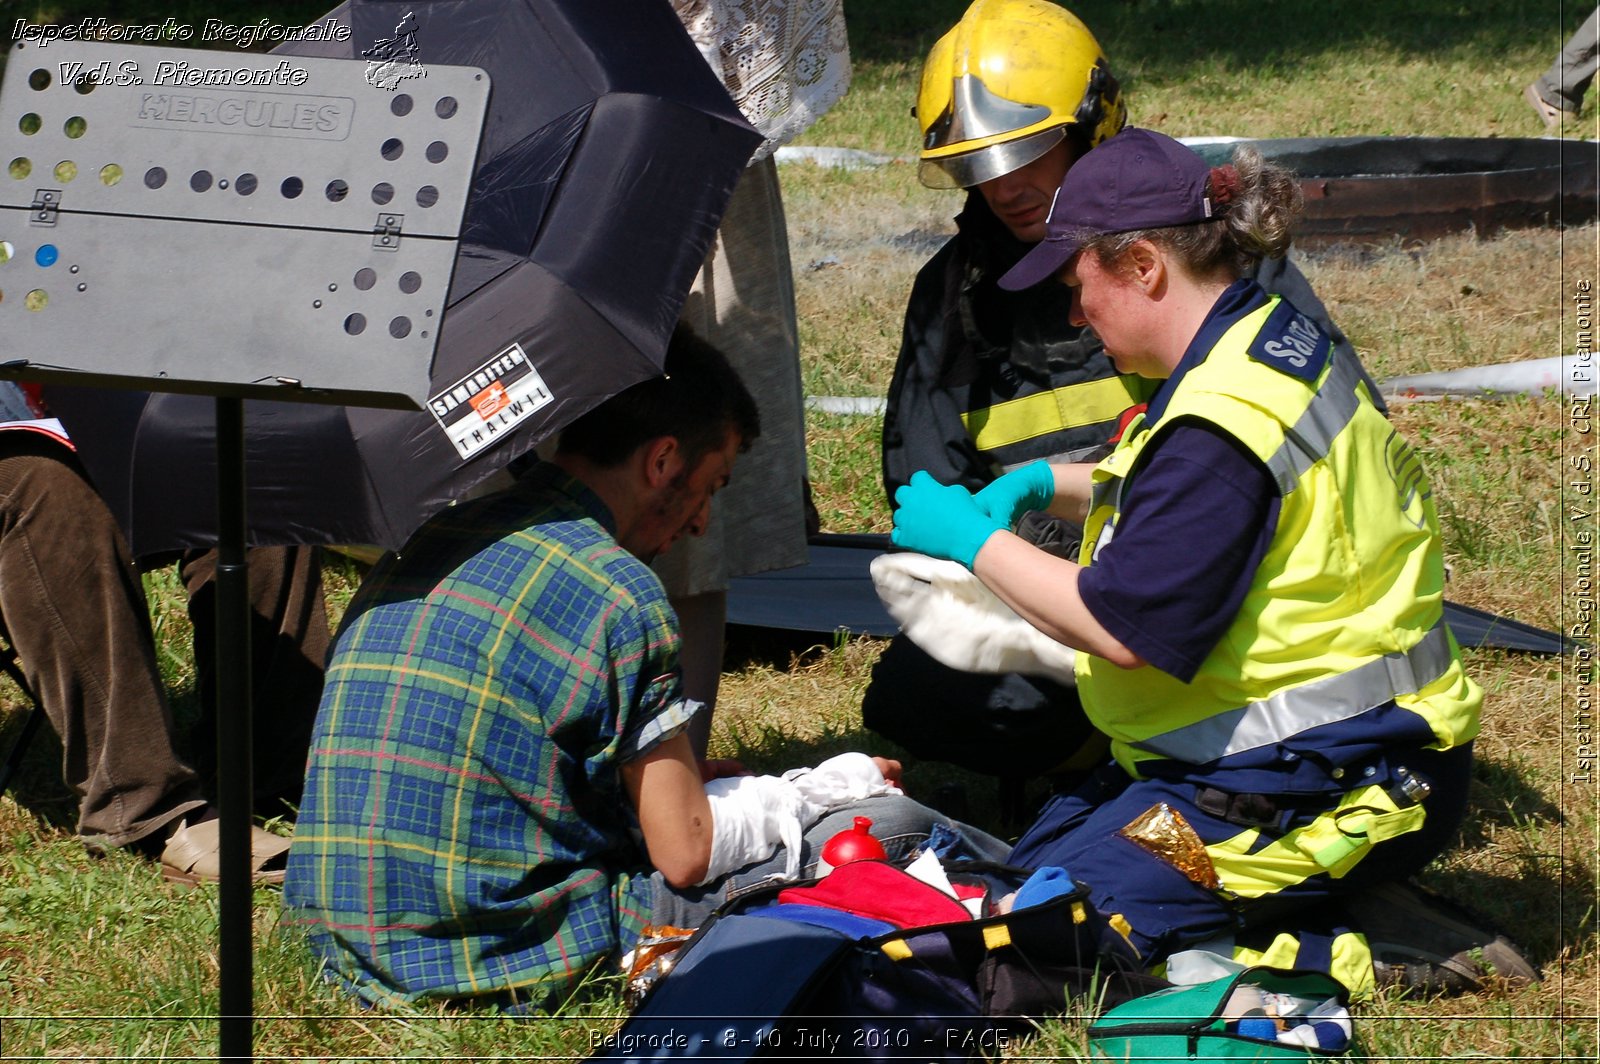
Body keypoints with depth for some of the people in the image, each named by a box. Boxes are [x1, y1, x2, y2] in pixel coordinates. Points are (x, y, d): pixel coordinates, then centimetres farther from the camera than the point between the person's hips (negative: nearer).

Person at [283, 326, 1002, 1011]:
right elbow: (686, 854, -8)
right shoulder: (619, 591, -13)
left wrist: (668, 777, 23)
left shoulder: (427, 542, 10)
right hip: (524, 973, -8)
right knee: (894, 825, 1)